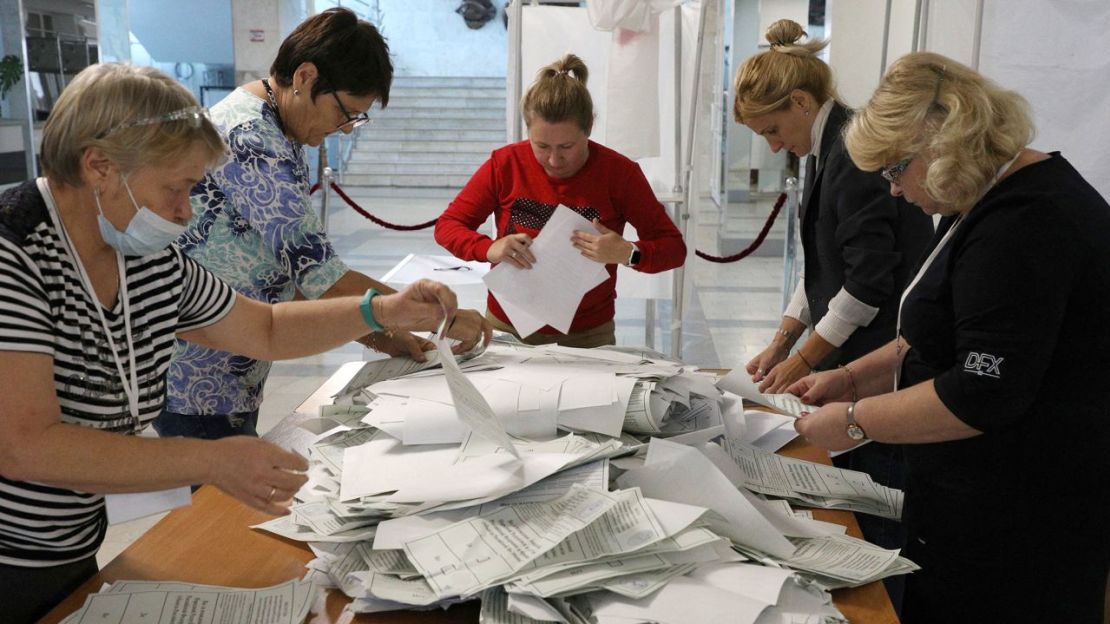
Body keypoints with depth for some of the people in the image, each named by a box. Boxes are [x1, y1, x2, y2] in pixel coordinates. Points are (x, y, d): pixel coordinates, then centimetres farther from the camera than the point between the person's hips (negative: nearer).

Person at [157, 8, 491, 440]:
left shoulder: (270, 132, 8)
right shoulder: (253, 139, -22)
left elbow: (290, 270, 11)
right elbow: (324, 280, -26)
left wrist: (375, 335, 3)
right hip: (201, 392, -10)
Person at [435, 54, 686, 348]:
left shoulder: (619, 173, -7)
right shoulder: (505, 163, -5)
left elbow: (674, 248, -4)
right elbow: (447, 225, 1)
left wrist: (627, 253, -24)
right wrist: (489, 249, -19)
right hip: (507, 329, 0)